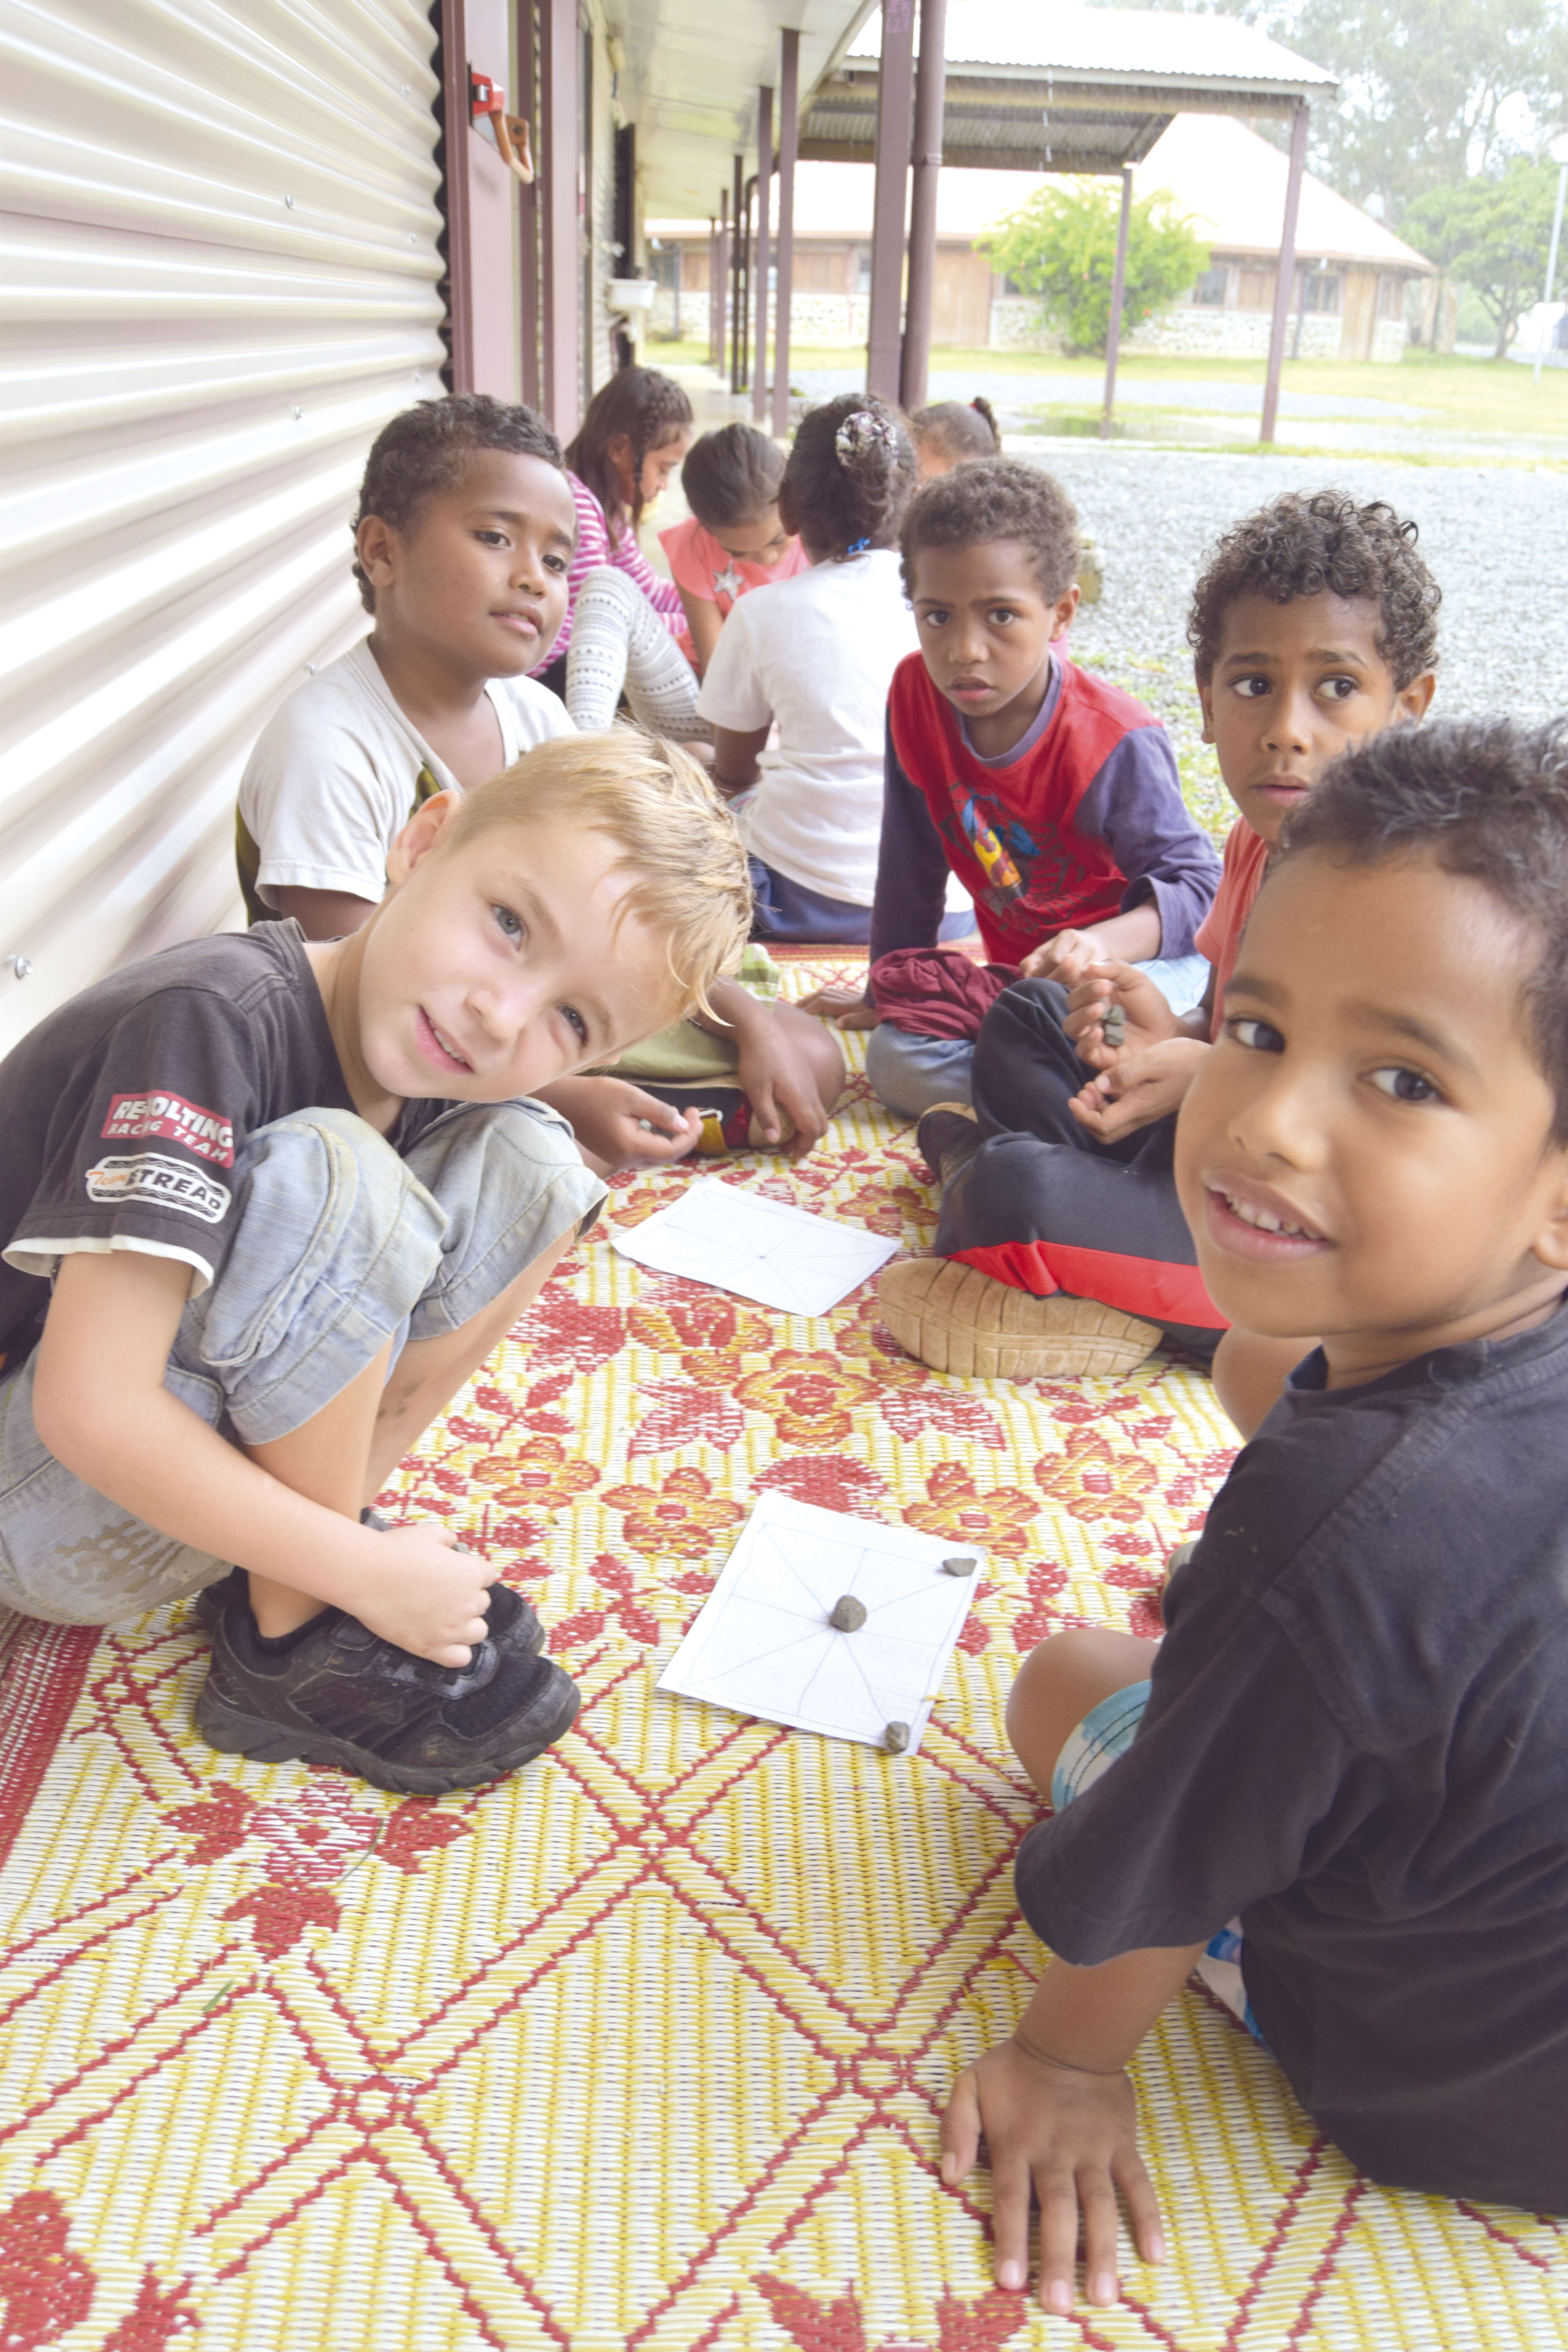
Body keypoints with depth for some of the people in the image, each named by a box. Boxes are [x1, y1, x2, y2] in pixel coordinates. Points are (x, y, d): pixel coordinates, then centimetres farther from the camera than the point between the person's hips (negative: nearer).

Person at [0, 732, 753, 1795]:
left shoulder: (420, 1064, -7)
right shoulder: (207, 1022, -29)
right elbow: (92, 1409, -32)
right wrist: (367, 1572, -24)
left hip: (212, 1428, 7)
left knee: (526, 1163, -8)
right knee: (326, 1178, -33)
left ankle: (289, 1558, -5)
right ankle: (296, 1641, -12)